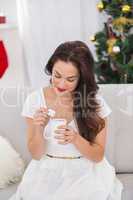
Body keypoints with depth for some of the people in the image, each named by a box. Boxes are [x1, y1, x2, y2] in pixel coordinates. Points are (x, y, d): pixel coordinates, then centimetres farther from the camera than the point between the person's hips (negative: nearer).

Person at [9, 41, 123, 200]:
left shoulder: (95, 102, -6)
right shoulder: (35, 100, -5)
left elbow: (98, 156, -3)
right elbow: (36, 155, -1)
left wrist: (75, 138, -21)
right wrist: (39, 129, -20)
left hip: (85, 171, 0)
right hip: (48, 171, 1)